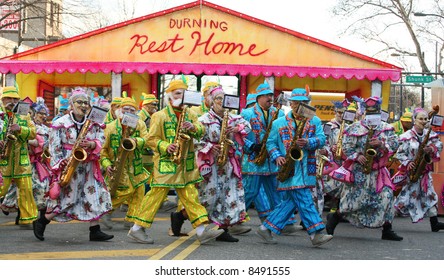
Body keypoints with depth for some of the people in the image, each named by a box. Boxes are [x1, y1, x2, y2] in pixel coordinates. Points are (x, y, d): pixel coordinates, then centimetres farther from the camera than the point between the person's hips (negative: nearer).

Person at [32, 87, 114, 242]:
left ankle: (95, 231, 5)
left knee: (94, 196, -1)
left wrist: (91, 144, -17)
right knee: (67, 198, -3)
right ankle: (40, 223, 15)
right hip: (69, 167, -5)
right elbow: (54, 147, -5)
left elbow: (101, 141, 5)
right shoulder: (61, 123, -4)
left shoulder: (93, 123, 9)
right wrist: (60, 167, -14)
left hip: (88, 167, 5)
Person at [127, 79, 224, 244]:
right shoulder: (160, 116, -3)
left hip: (186, 164, 6)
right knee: (157, 195, -4)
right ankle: (137, 229, 5)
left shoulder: (189, 115, 14)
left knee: (190, 196, 5)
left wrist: (193, 128, -19)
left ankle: (202, 230, 3)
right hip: (166, 163, -5)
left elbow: (201, 132, 2)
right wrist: (166, 147, -22)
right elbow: (152, 139, -6)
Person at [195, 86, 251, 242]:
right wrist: (210, 147, -18)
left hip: (228, 161, 5)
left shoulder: (232, 118, 13)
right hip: (210, 162, -5)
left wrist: (237, 128, -12)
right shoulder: (205, 119, -2)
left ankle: (223, 229, 6)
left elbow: (247, 125, 6)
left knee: (229, 194, 1)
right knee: (210, 193, -7)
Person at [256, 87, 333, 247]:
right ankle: (316, 234, -10)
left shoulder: (315, 121, 11)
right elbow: (270, 143, 7)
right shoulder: (279, 123, 5)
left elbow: (321, 139, 0)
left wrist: (308, 142, -20)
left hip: (307, 167, 4)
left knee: (291, 201, 8)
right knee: (304, 201, -10)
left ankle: (266, 228, 19)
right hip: (289, 168, -4)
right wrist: (277, 157, -10)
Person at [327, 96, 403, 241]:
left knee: (386, 197, -5)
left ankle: (387, 230, 2)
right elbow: (346, 146, -3)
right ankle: (333, 220, 20)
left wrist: (381, 144, -17)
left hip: (378, 171, 3)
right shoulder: (355, 127, 0)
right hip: (358, 170, -3)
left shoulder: (386, 128, 8)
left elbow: (394, 145, 0)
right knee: (352, 197, -1)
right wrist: (357, 156, -16)